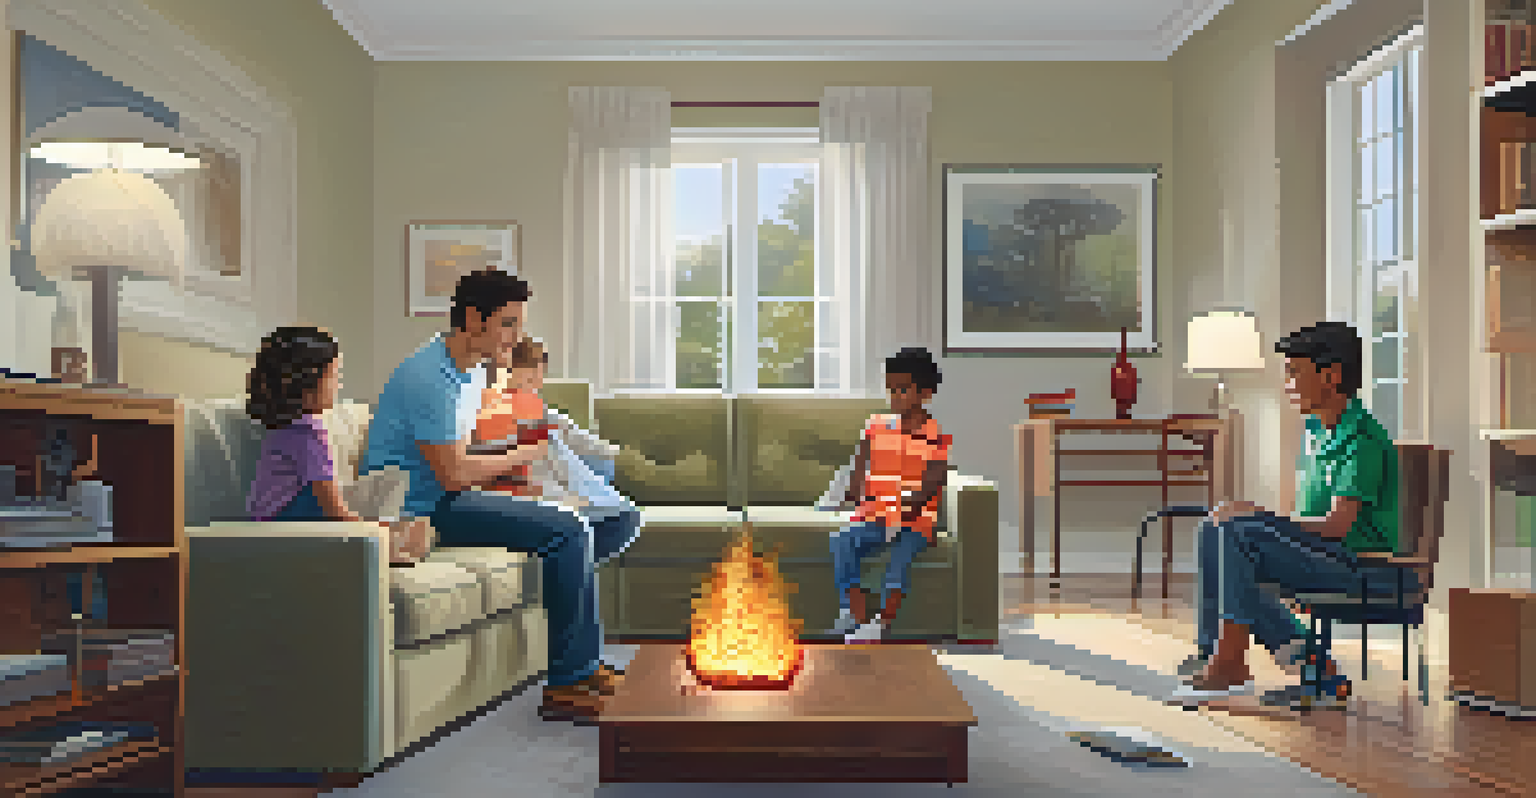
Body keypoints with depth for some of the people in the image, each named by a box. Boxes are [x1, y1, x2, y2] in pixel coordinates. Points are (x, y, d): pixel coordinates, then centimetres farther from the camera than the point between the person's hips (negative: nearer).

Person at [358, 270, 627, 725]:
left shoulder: (473, 371, 13)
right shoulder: (430, 377, -20)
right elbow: (453, 474, -23)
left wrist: (507, 470, 3)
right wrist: (521, 456, -9)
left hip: (444, 500, 10)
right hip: (417, 510, -10)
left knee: (575, 530, 7)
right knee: (567, 532, -19)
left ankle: (585, 667, 11)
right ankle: (566, 683, -12)